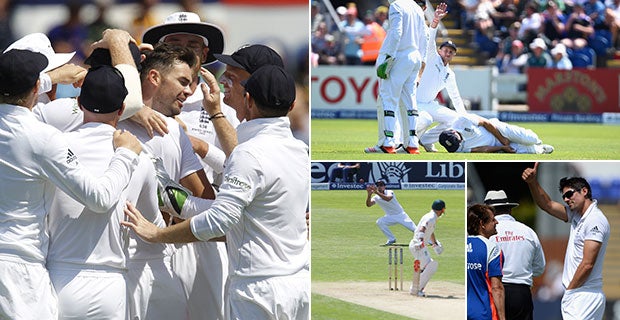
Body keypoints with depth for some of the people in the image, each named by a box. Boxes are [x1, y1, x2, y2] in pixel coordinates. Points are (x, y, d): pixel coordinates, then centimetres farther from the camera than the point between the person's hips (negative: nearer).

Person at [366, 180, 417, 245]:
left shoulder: (390, 192, -17)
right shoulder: (376, 197, -5)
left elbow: (388, 199, -40)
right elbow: (368, 205, -22)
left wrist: (376, 192, -49)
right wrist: (369, 194, -40)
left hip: (401, 215, -4)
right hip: (390, 217, 4)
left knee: (414, 229, -13)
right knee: (379, 222, -22)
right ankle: (391, 239, -8)